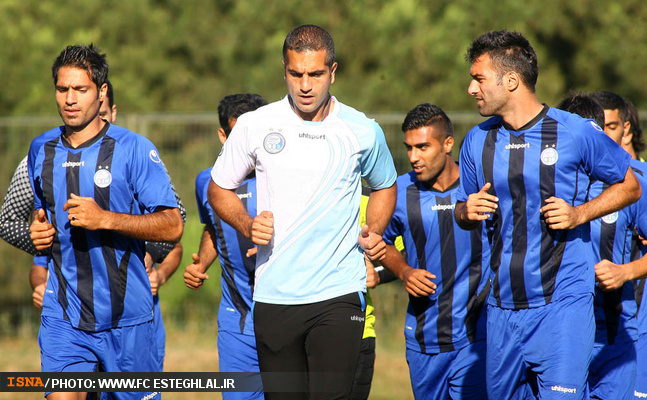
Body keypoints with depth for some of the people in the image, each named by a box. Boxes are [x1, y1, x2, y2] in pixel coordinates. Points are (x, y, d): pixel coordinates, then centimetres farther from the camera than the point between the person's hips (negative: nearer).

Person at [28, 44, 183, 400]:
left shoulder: (134, 149, -6)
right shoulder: (41, 150, 9)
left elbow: (172, 227, -9)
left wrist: (106, 219, -21)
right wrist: (38, 229, 5)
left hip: (127, 318, -2)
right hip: (63, 316, 2)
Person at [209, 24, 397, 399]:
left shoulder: (363, 132, 2)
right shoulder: (254, 126, 2)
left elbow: (384, 186, 22)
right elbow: (220, 189, 15)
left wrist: (374, 232, 4)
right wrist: (247, 225, -4)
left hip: (338, 295, -1)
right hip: (273, 296, 1)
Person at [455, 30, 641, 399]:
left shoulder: (577, 133, -5)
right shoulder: (478, 141, 9)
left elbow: (629, 187, 6)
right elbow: (463, 214, 22)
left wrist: (579, 214, -9)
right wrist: (467, 211, -2)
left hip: (562, 304, -5)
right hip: (504, 307, 5)